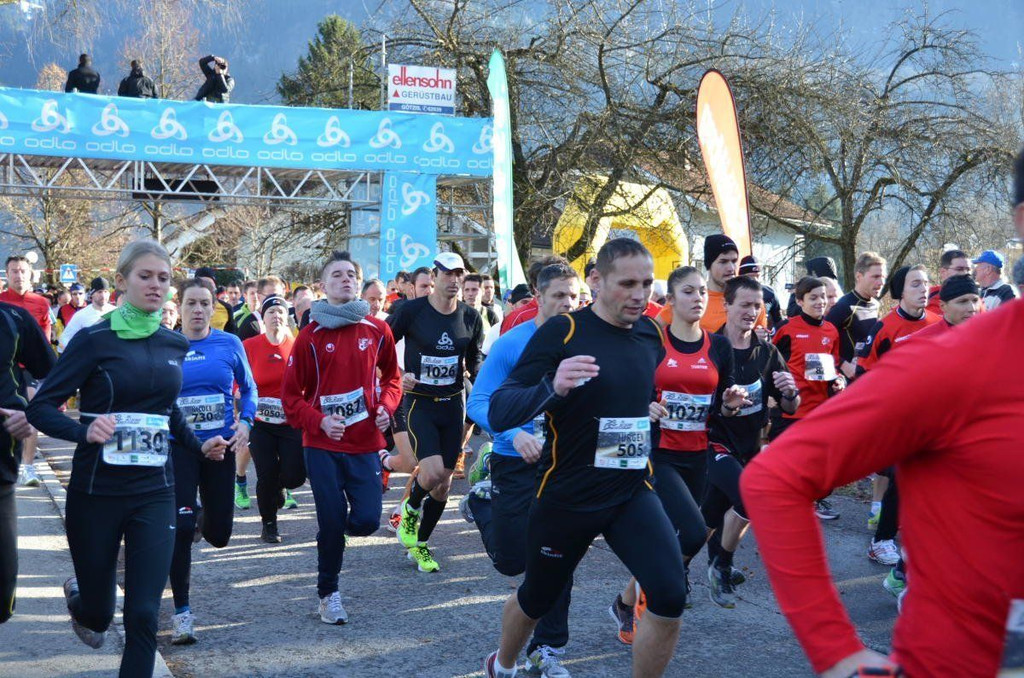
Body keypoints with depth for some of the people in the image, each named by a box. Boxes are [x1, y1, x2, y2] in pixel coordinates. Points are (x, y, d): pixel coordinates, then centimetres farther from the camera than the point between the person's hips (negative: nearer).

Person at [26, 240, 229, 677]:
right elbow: (40, 407, -11)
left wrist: (198, 447, 10)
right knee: (98, 614, 11)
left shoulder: (175, 345, 6)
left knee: (143, 613, -6)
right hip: (96, 491, -3)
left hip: (154, 492, 3)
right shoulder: (94, 340, -9)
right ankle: (79, 595, 48)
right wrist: (84, 431, -29)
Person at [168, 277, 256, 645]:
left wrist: (245, 421, -7)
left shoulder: (230, 344, 0)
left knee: (219, 535, 7)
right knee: (180, 525, -11)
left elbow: (248, 388, 10)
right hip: (177, 446, -2)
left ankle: (202, 519, 47)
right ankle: (182, 611, 4)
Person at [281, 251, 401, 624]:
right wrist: (319, 421, -17)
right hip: (323, 445, -2)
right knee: (332, 522, -1)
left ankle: (333, 530, 31)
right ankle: (328, 593, 21)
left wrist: (386, 406, -4)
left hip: (365, 442, 2)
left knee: (366, 520, -6)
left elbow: (392, 375, 16)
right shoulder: (311, 336, -3)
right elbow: (291, 395, -1)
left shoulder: (377, 330, 3)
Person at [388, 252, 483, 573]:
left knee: (444, 484, 6)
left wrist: (479, 373, -7)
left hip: (453, 403, 4)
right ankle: (411, 508, 13)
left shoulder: (471, 317, 3)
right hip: (419, 402, -4)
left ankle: (420, 544, 25)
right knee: (432, 472, -21)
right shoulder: (411, 311, -9)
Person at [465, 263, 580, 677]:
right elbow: (479, 402, -14)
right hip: (517, 461, -2)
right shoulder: (512, 344, -12)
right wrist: (515, 434, -31)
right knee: (512, 561, 8)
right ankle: (482, 499, 37)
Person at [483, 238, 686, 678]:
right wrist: (552, 386, -38)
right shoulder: (561, 332, -16)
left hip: (632, 494, 3)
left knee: (669, 598, -17)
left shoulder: (653, 335, 1)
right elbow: (498, 414, -23)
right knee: (537, 599, 17)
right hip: (565, 497, -3)